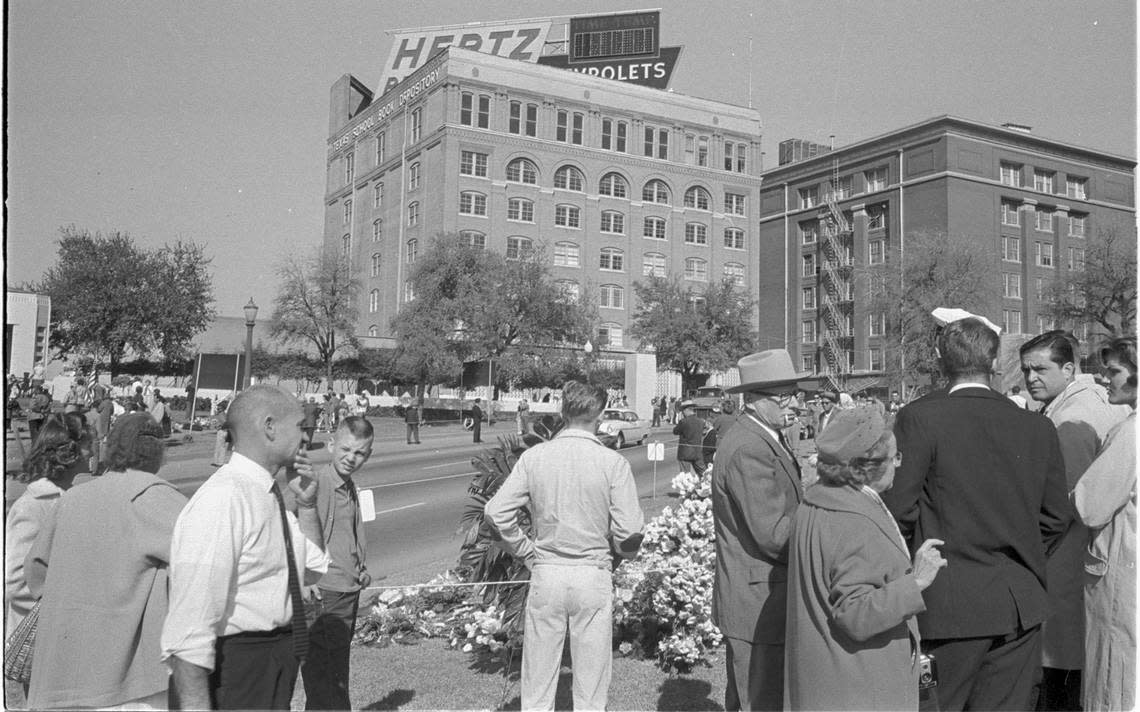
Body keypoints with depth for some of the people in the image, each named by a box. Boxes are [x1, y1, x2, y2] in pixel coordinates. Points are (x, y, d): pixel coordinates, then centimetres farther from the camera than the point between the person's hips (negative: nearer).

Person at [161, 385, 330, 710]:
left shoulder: (268, 496, 7)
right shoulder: (221, 499, -22)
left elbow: (311, 570, 21)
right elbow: (190, 623, -26)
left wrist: (306, 504, 6)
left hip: (277, 662, 10)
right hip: (235, 667, -9)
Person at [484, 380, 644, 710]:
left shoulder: (534, 457, -4)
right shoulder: (613, 463, -10)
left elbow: (496, 511, -6)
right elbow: (629, 530, -12)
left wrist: (526, 552, 6)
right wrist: (619, 552, 10)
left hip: (545, 572, 2)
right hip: (593, 575, -1)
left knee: (538, 676, 14)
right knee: (591, 681, 13)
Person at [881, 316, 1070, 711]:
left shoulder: (919, 417, -12)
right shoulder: (1039, 427, 3)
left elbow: (898, 508, -13)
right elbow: (1057, 516, 9)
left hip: (951, 604, -4)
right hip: (1022, 605, 5)